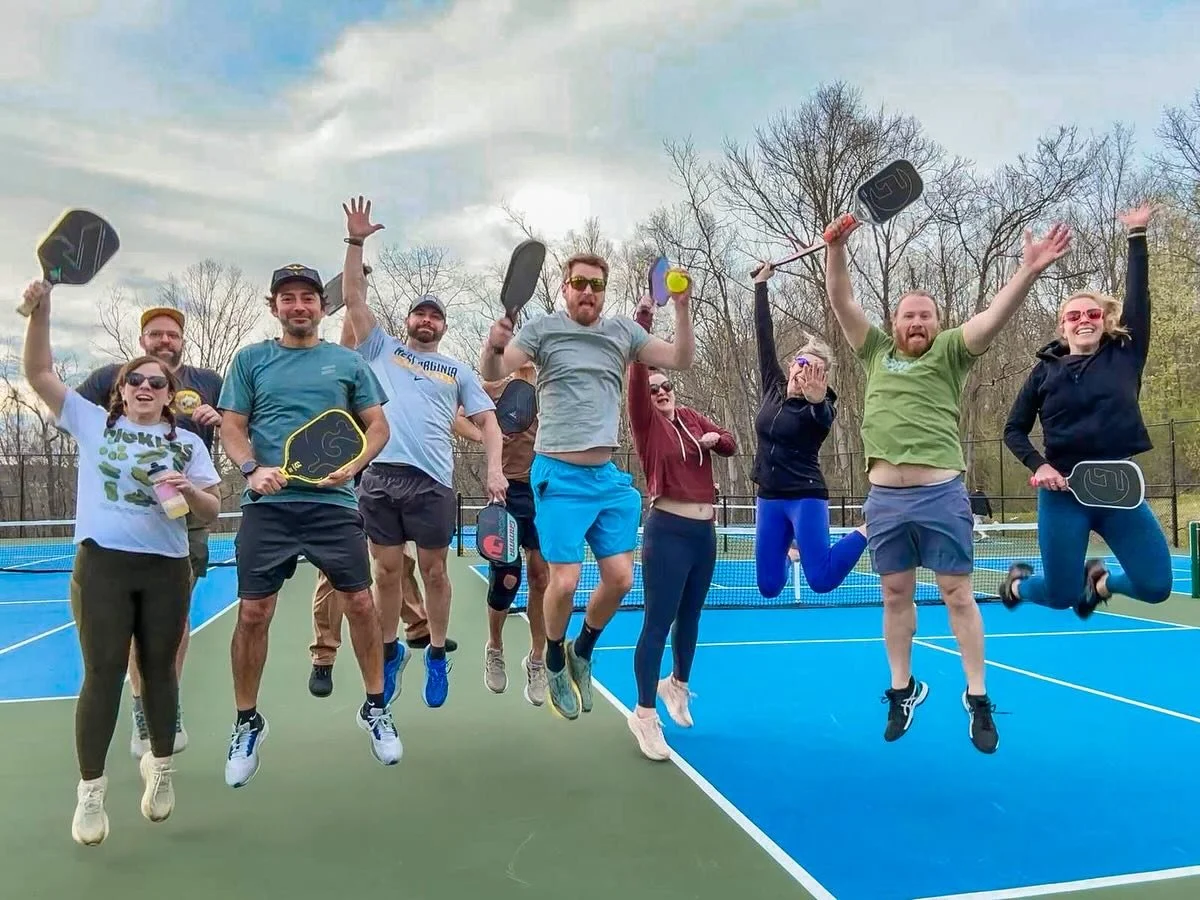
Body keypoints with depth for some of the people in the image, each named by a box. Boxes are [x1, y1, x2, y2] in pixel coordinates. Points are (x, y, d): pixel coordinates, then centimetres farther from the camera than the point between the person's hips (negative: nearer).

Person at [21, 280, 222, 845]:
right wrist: (41, 311, -5)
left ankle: (160, 769, 28)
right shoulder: (92, 422, 10)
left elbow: (212, 512, 6)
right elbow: (39, 374, 6)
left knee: (158, 670, 10)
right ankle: (90, 792, 9)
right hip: (101, 564, -1)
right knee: (103, 674, -2)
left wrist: (189, 491, -15)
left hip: (166, 568, 1)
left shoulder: (188, 444, 9)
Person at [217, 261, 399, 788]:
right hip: (268, 505, 0)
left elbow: (378, 426, 9)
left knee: (359, 603, 0)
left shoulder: (348, 362, 10)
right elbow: (232, 428, 7)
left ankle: (375, 708, 20)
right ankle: (247, 724, 20)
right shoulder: (250, 360, 10)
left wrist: (352, 466, -9)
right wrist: (251, 468, -13)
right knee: (252, 613, 0)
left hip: (333, 503, 0)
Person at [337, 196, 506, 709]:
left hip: (432, 481, 0)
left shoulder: (457, 371, 17)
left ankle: (437, 656, 22)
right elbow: (353, 297, 12)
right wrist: (356, 242, 5)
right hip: (380, 476, 1)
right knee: (387, 570, 7)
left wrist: (494, 469, -5)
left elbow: (487, 421, 10)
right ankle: (391, 652, 24)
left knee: (433, 571, 6)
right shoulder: (382, 350, 18)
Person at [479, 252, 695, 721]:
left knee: (620, 579, 3)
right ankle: (554, 662, 22)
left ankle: (582, 651, 30)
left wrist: (682, 308, -6)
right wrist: (492, 348, -32)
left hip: (609, 476, 4)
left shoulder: (623, 331, 8)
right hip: (560, 476, -4)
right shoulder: (543, 328, -2)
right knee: (565, 581, -7)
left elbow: (682, 359, 9)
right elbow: (493, 375, -10)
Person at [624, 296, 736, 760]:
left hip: (704, 531, 6)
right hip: (668, 531, -6)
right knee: (658, 623, -7)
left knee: (690, 618, 18)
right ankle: (644, 714, 0)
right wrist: (643, 322, -24)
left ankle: (677, 685, 40)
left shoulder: (692, 418, 13)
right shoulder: (647, 422, -3)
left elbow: (730, 445, 17)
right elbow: (636, 373, -17)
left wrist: (716, 438, -5)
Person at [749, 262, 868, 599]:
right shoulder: (773, 388, 4)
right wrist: (760, 285, 12)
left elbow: (823, 419, -34)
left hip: (806, 498, -4)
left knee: (821, 581, -16)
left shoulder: (820, 408, -9)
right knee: (769, 586, 4)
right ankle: (787, 552, 39)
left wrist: (817, 400, -57)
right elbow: (764, 335, 8)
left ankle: (868, 530, 9)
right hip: (769, 498, 5)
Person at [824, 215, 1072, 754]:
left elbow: (994, 316, -9)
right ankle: (903, 690, 24)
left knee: (957, 594, 4)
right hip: (885, 498, 3)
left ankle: (977, 699, 14)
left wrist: (1029, 272, -25)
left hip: (940, 494, -2)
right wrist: (836, 247, -3)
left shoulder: (950, 352, 6)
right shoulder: (877, 352, 13)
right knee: (896, 596, 11)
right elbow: (841, 301, 8)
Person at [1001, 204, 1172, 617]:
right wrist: (1039, 465, -10)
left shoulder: (1123, 357, 7)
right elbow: (1014, 430, 7)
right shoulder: (1045, 371, 4)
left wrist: (1137, 235, -1)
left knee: (1156, 586, -2)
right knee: (1060, 596, 1)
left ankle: (1099, 580, 31)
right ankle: (1018, 583, 36)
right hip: (1064, 494, -2)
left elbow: (1137, 296, 0)